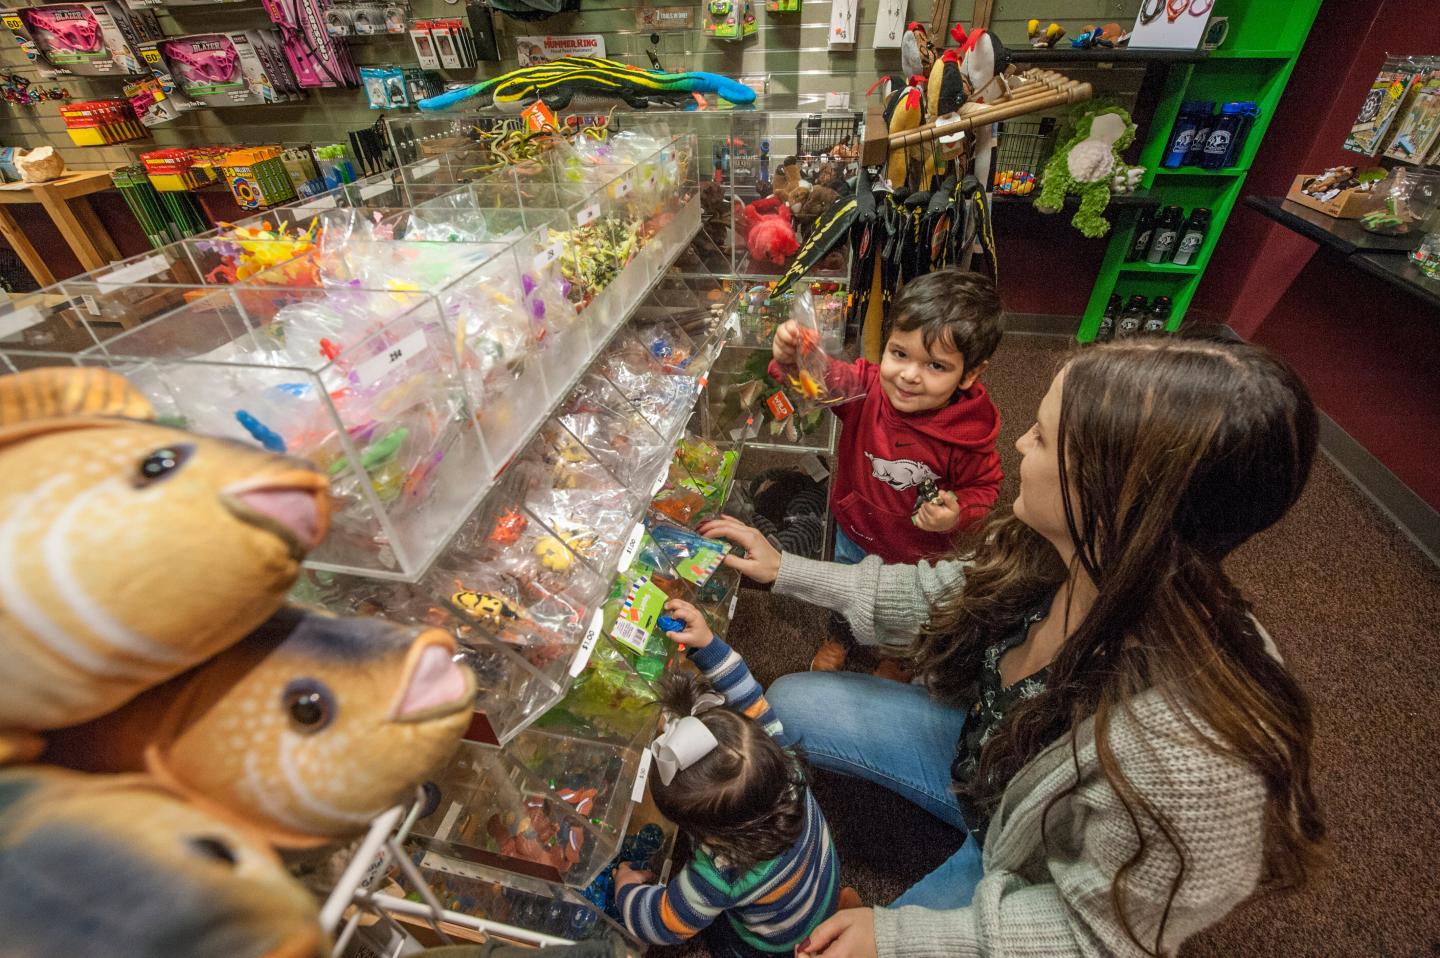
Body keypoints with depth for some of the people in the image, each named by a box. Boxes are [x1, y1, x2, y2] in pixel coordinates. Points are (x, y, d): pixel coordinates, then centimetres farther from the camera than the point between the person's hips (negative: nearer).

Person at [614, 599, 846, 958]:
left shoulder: (719, 875, -42)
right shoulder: (780, 760, -36)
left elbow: (661, 924, -24)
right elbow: (747, 699, -23)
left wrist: (626, 890, -6)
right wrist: (707, 643, -29)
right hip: (826, 880, 4)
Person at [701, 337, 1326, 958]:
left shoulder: (1188, 753, -43)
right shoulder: (1050, 553, -26)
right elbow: (941, 597, -7)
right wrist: (786, 571, -4)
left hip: (1036, 871, -4)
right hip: (982, 746, 5)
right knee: (786, 704, 7)